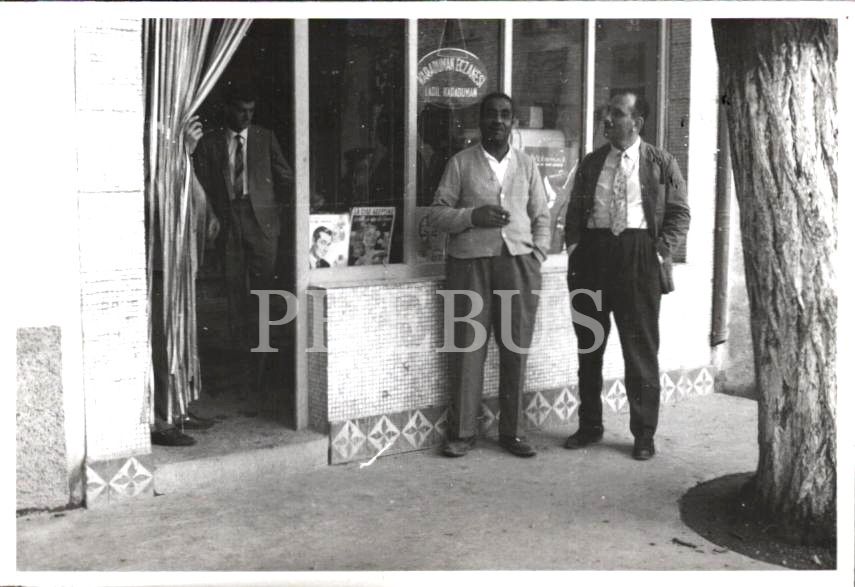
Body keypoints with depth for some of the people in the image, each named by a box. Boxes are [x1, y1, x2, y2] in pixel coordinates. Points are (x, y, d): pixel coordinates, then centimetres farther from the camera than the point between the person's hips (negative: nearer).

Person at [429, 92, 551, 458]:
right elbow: (437, 213, 4)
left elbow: (541, 216, 17)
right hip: (470, 263, -2)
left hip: (519, 263, 2)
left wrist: (537, 256, 3)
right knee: (468, 348, -3)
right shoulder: (460, 163, 7)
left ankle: (512, 431, 12)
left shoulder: (526, 165, 15)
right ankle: (462, 432, 6)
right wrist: (473, 216, -12)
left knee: (516, 349, 3)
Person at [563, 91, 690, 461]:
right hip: (592, 254, 4)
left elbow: (679, 213, 2)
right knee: (588, 346, 9)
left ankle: (643, 434, 12)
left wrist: (660, 252, -7)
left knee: (641, 348, 1)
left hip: (638, 256, -4)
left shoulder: (661, 164, 3)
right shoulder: (591, 163, 13)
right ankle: (589, 426, 23)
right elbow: (574, 211, 17)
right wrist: (574, 246, 2)